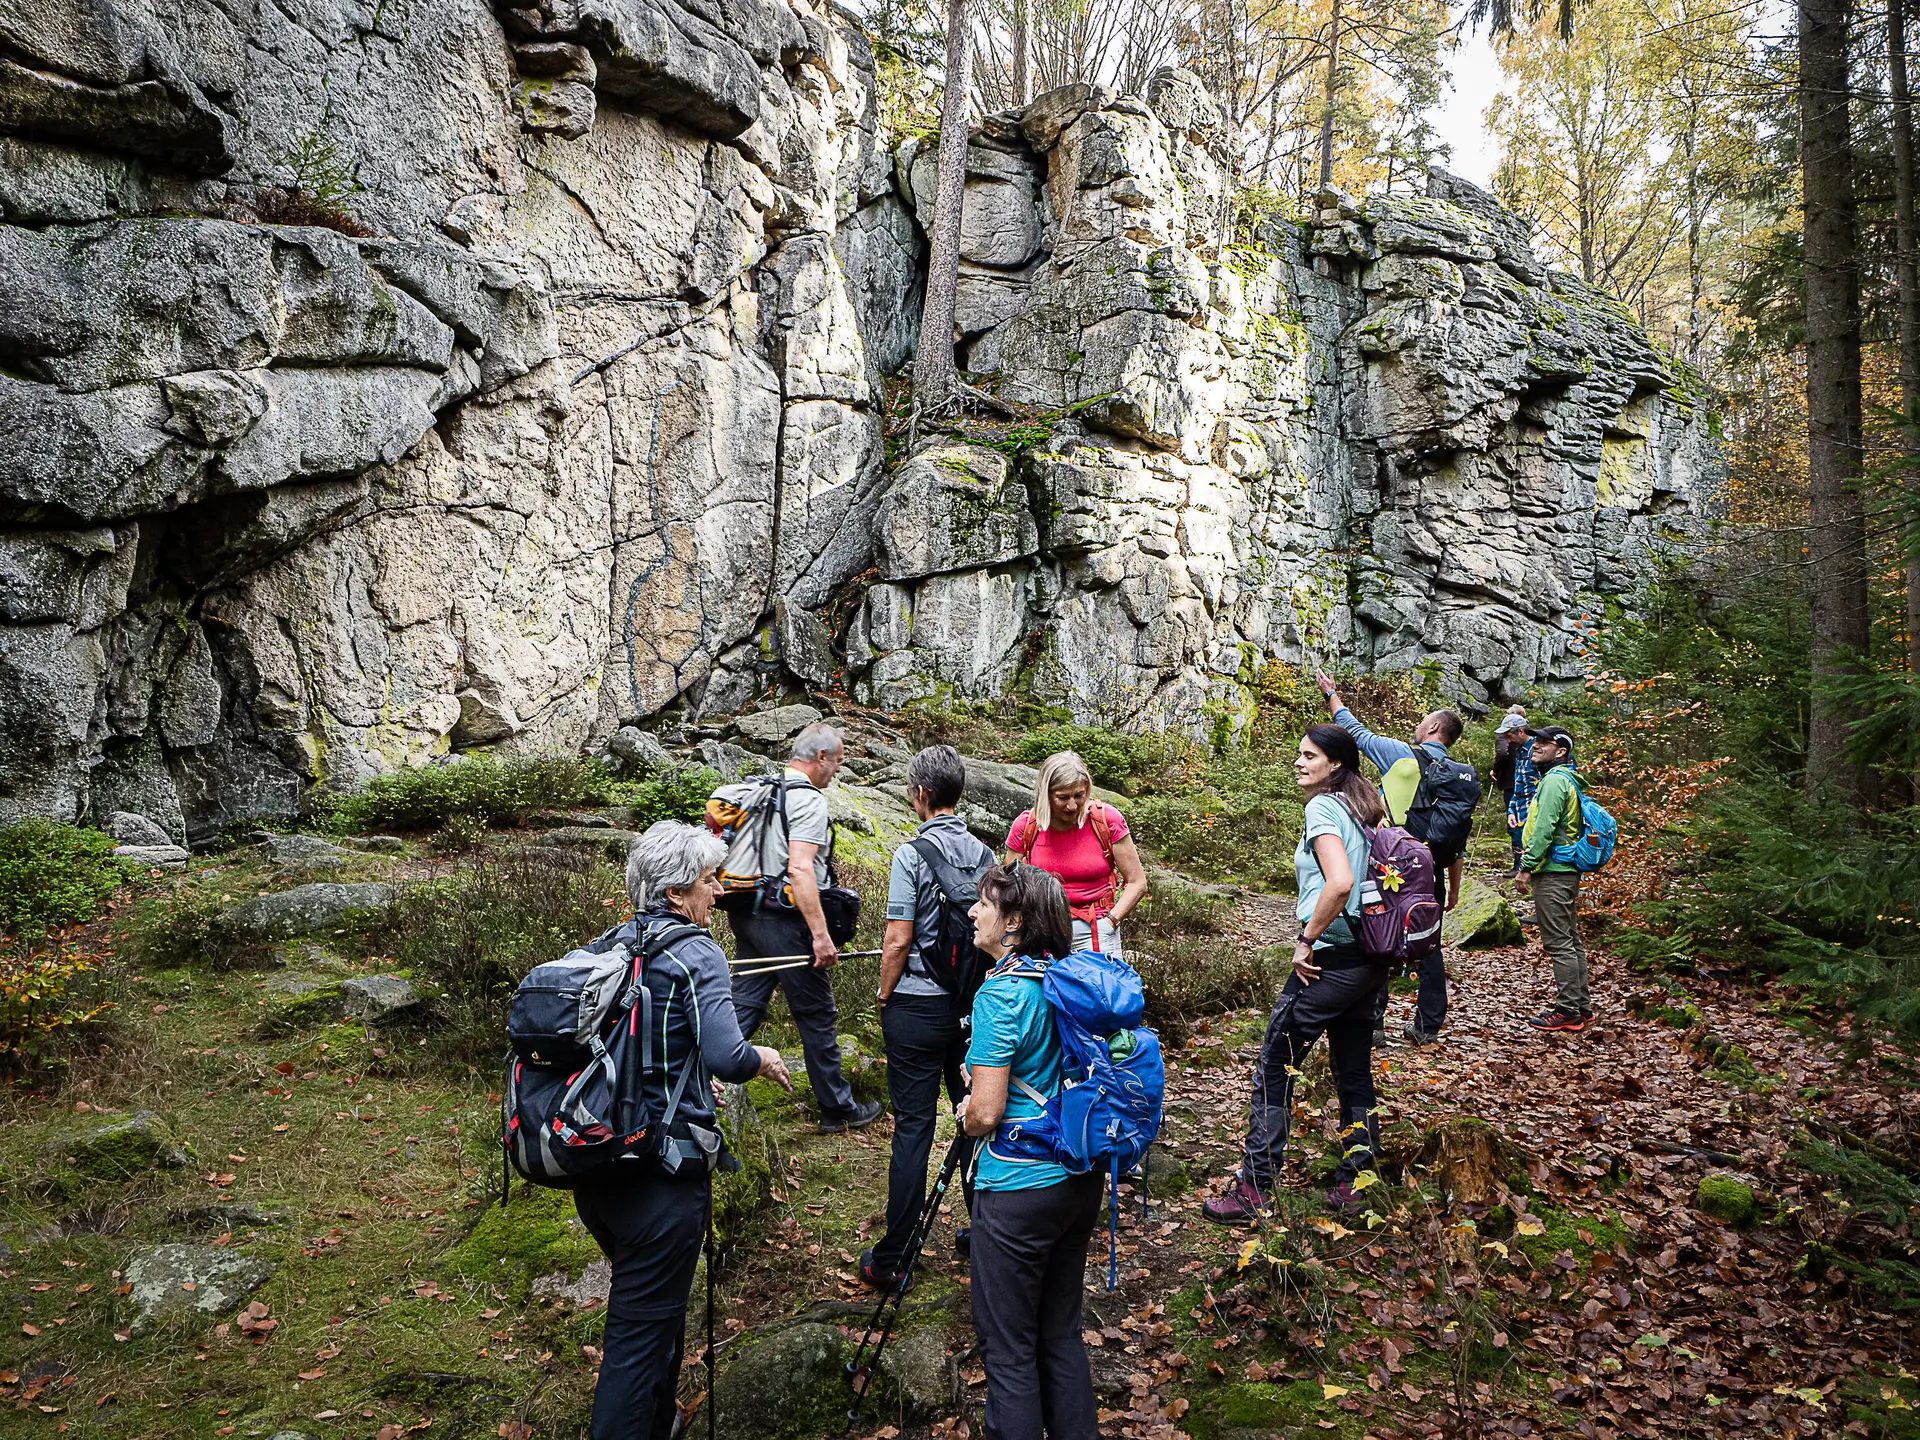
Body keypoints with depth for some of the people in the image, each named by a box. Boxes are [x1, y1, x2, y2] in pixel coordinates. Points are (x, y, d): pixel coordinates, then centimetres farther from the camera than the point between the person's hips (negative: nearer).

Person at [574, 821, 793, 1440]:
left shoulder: (611, 943, 7)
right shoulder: (697, 953, -15)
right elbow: (726, 1057, -26)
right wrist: (762, 1059, -4)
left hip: (592, 1164, 8)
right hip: (659, 1174, -8)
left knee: (648, 1305, 27)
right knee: (643, 1328, 3)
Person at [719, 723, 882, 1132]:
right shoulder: (808, 799, -14)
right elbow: (799, 869, -24)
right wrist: (821, 934, -25)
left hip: (746, 914, 8)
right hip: (784, 919, -8)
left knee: (744, 1007, 13)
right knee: (818, 1016, 4)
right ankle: (837, 1108, 15)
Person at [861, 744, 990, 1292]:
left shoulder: (912, 854, -15)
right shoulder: (982, 852, 2)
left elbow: (898, 940, -15)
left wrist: (885, 993, 0)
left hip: (917, 1006, -5)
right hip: (973, 1002, 5)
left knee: (913, 1126, 0)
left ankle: (892, 1258, 8)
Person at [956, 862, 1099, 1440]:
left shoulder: (1000, 993, -19)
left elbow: (985, 1114, -20)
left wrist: (966, 1115, 2)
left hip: (1018, 1189, -8)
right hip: (1081, 1178, 8)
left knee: (1008, 1348, 5)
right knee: (1060, 1333, 19)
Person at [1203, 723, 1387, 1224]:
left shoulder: (1323, 807, -13)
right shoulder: (1363, 808, 13)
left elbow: (1340, 884, -27)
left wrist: (1306, 940, -17)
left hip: (1331, 959, -9)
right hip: (1370, 960, 9)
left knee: (1274, 1068, -1)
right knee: (1354, 1073, 14)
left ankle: (1252, 1190, 3)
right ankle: (1353, 1186, 22)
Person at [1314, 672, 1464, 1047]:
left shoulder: (1399, 754, -6)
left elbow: (1356, 731, 7)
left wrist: (1331, 695, 22)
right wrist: (1454, 888, 18)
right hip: (1432, 871, 5)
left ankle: (1372, 1022, 4)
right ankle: (1428, 1026, 16)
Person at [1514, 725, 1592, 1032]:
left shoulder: (1555, 780, -14)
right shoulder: (1565, 779, 18)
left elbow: (1544, 829, -21)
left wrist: (1526, 867, -20)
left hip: (1552, 873, -11)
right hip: (1567, 871, 11)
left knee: (1559, 944, -7)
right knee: (1571, 941, 15)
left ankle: (1568, 1011, -3)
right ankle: (1582, 1007, 21)